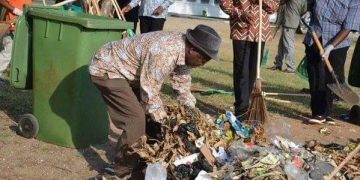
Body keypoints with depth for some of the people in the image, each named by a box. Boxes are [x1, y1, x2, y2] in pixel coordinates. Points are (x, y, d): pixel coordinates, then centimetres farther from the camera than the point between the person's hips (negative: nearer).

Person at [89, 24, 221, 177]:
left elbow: (182, 83, 10)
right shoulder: (164, 54, -34)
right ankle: (125, 169, 0)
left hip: (126, 71, 10)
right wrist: (161, 118, -11)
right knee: (137, 119, -15)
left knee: (150, 113, 10)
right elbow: (150, 92, -24)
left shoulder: (183, 47, -5)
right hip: (107, 70, -10)